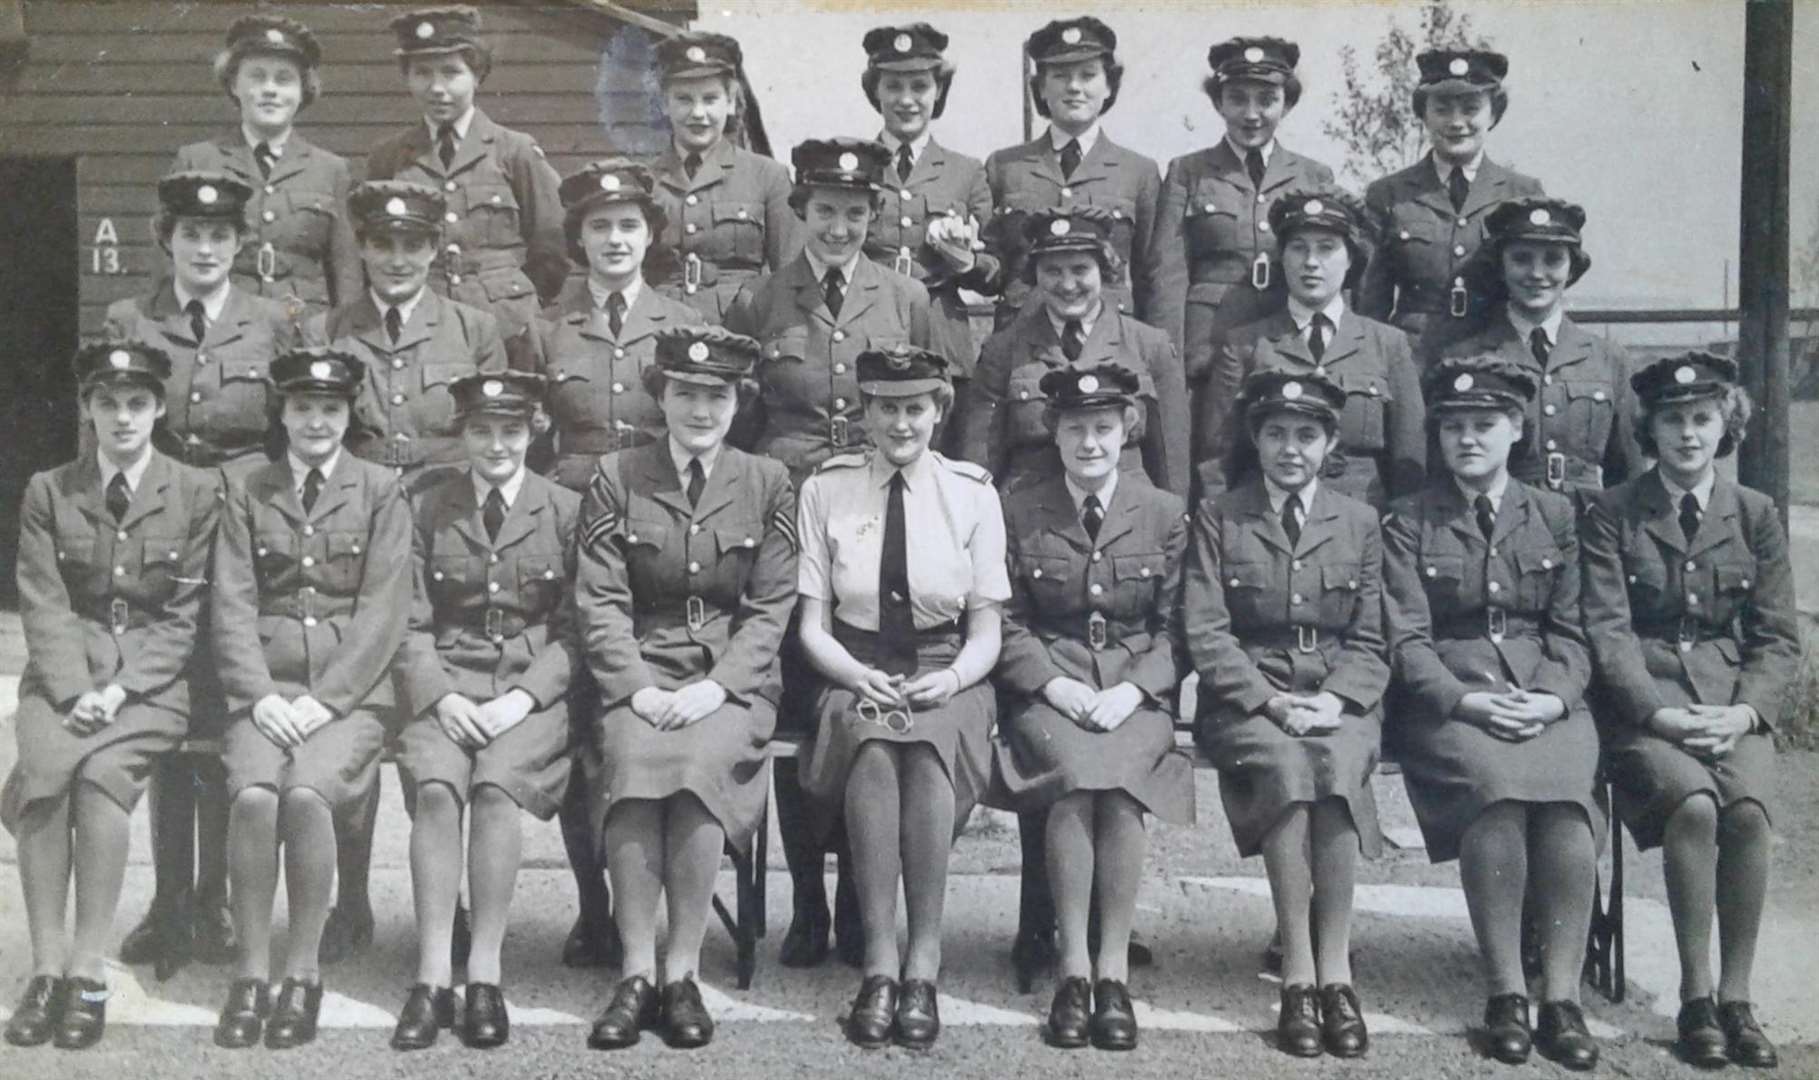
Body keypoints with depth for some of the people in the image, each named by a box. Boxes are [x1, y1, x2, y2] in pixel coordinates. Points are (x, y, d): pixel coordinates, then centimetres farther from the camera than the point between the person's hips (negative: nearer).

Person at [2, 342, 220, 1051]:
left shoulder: (198, 493, 5)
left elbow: (183, 618, 0)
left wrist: (119, 690, -13)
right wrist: (76, 692, -13)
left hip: (154, 679, -2)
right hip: (64, 673, 2)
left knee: (102, 774, -31)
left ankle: (88, 972, -24)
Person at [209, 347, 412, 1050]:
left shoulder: (381, 493, 7)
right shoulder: (247, 493, 13)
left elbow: (383, 610, -1)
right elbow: (232, 605, 6)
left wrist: (324, 700, -12)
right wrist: (258, 695, -10)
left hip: (352, 690, -2)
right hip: (266, 686, 2)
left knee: (306, 794, -29)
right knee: (252, 794, -28)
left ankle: (303, 972, -14)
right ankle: (252, 972, -15)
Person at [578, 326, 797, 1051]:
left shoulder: (767, 483, 7)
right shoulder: (616, 478, 7)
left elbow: (772, 606, 3)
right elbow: (601, 600, 2)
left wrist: (716, 686, -12)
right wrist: (637, 688, -13)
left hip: (732, 680, 0)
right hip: (640, 675, 1)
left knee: (702, 764, -31)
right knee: (630, 760, -31)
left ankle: (683, 971, -20)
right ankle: (636, 972, -23)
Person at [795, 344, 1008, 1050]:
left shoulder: (973, 493, 6)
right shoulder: (825, 489, 6)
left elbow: (986, 633, 5)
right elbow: (812, 625, 4)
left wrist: (951, 678, -16)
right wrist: (858, 676, -16)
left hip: (947, 681, 0)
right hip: (855, 679, 0)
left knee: (927, 751, -35)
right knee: (872, 748, -34)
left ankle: (923, 966, -28)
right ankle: (880, 964, -29)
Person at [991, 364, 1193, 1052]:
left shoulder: (1165, 515, 7)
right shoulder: (1020, 513, 5)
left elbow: (1174, 628, 5)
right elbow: (1007, 622, 5)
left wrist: (1132, 690, -11)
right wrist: (1055, 684, -11)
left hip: (1136, 692, 0)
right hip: (1048, 687, 0)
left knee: (1119, 782, -30)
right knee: (1073, 777, -31)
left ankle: (1115, 967, -20)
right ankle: (1074, 965, -21)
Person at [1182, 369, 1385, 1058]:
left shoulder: (1359, 522, 14)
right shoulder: (1217, 517, 8)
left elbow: (1368, 641, 10)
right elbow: (1205, 634, -1)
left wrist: (1332, 699, -10)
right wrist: (1268, 700, -14)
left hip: (1336, 699, 1)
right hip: (1245, 697, -1)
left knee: (1335, 763, -33)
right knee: (1283, 764, -34)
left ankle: (1333, 969, -29)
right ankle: (1299, 973, -31)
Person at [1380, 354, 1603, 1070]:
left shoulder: (1555, 516, 16)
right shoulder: (1407, 523, 9)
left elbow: (1571, 630, 10)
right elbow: (1406, 638, 0)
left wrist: (1551, 698, -9)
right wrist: (1464, 700, -16)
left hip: (1546, 700, 2)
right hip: (1447, 700, -2)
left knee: (1566, 796, -30)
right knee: (1497, 787, -33)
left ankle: (1562, 997, -24)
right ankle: (1506, 995, -23)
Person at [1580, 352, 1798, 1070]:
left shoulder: (1755, 515, 11)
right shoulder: (1611, 513, 3)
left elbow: (1778, 635, 8)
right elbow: (1607, 629, -4)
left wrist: (1747, 710, -10)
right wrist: (1658, 714, -18)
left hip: (1732, 702, 2)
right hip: (1643, 700, -2)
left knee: (1748, 810, -28)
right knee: (1693, 804, -30)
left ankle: (1736, 996, -14)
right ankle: (1695, 997, -16)